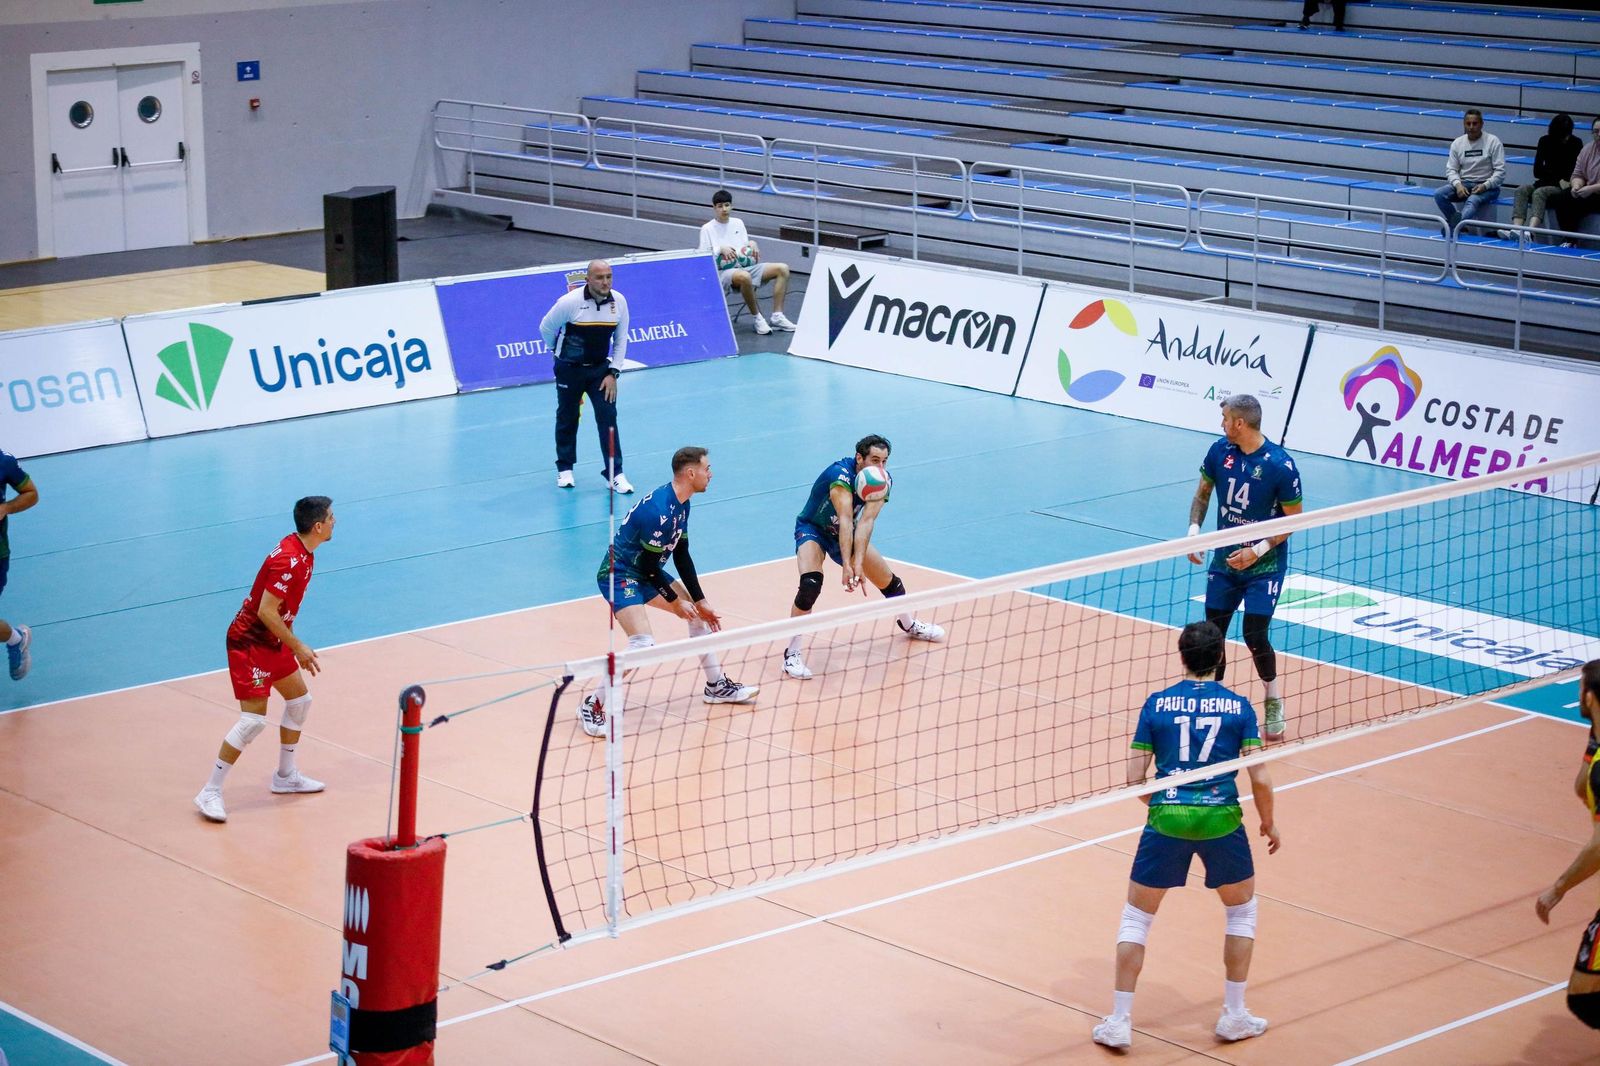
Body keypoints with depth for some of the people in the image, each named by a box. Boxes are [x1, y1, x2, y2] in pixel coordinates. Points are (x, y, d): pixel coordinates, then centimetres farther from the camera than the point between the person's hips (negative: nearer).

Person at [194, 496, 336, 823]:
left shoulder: (303, 552, 5)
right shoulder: (288, 560, -26)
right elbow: (266, 612, -27)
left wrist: (291, 642, 20)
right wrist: (298, 647, -21)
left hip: (273, 641, 10)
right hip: (249, 641, -10)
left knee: (299, 700, 16)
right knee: (254, 719, -13)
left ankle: (286, 776, 31)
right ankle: (211, 792, -6)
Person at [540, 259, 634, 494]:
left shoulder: (619, 302, -10)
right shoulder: (570, 302, -21)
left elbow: (621, 340, 1)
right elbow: (546, 328, -3)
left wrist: (613, 373, -4)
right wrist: (557, 350, 13)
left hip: (601, 368, 2)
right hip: (570, 369, -2)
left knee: (608, 417, -8)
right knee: (567, 418, 10)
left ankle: (614, 473, -5)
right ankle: (564, 468, 28)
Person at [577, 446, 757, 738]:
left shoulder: (680, 505, 3)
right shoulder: (659, 511, -28)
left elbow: (681, 556, 9)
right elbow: (649, 564, -22)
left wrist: (700, 602, 6)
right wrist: (674, 601, -10)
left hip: (646, 572, 10)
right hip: (619, 574, -10)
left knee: (699, 612, 16)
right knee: (644, 644, -24)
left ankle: (717, 686, 31)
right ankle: (592, 704, -11)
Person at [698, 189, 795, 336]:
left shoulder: (738, 223, 17)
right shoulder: (707, 229, 2)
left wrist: (752, 245, 0)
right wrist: (721, 249, -16)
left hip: (746, 267, 6)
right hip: (723, 272, -6)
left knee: (782, 269, -12)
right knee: (744, 277, -42)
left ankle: (777, 317, -16)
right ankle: (757, 318, -23)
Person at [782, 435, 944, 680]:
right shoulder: (841, 473, -35)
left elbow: (866, 520, -29)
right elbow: (845, 519, -43)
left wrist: (859, 563, -42)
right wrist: (847, 565, -50)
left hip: (843, 535, 6)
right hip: (812, 529, -6)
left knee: (889, 581, 10)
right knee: (810, 584, -31)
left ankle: (908, 625, 42)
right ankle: (793, 653, -20)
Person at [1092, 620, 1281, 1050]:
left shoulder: (1156, 704, 2)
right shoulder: (1238, 706, 1)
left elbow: (1135, 777, 1)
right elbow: (1259, 778, -3)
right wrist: (1269, 822, 14)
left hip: (1166, 820, 0)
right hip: (1221, 820, 0)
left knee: (1136, 917, 14)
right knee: (1242, 910, 24)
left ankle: (1119, 1022, 11)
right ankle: (1234, 1016, 24)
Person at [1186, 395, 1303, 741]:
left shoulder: (1281, 465, -18)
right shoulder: (1220, 451, -3)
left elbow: (1294, 519, -10)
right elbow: (1203, 493, 12)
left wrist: (1259, 550, -19)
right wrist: (1194, 529, -4)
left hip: (1264, 565, -5)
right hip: (1224, 560, 5)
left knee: (1254, 635, -12)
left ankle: (1274, 703, 10)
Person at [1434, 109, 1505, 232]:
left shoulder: (1493, 141, -4)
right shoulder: (1457, 143, 7)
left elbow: (1500, 171, -7)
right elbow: (1451, 169, 6)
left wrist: (1484, 186, -22)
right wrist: (1458, 185, -15)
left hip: (1486, 187, -4)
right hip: (1463, 184, 5)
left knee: (1473, 201, -38)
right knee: (1438, 194, -23)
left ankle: (1453, 227, -58)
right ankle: (1458, 224, -19)